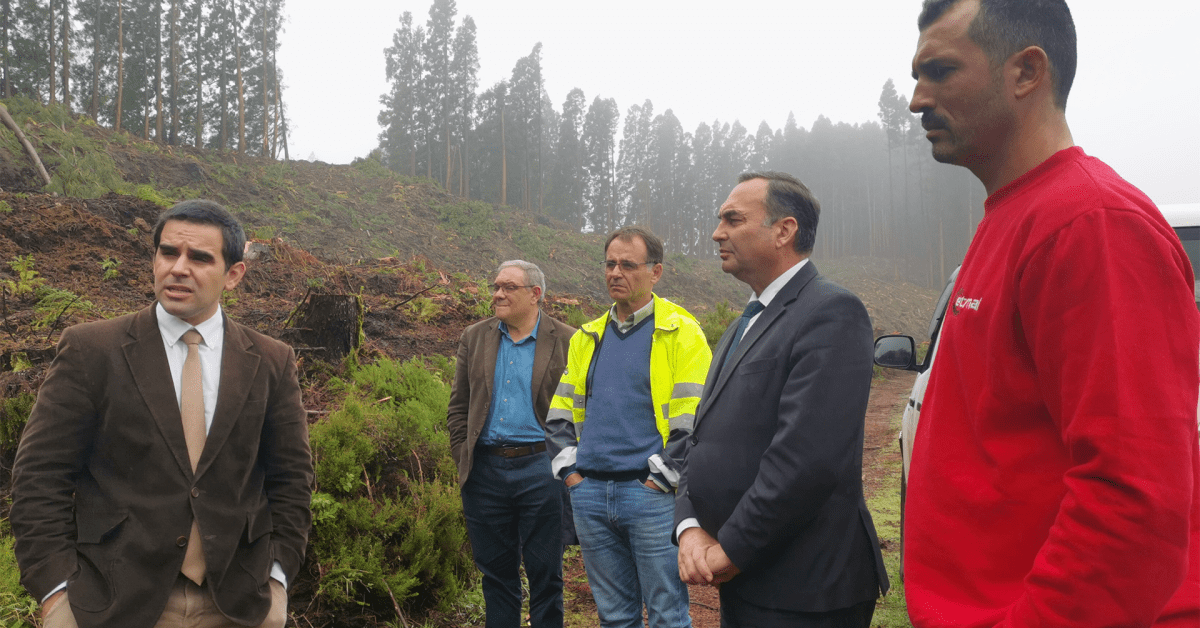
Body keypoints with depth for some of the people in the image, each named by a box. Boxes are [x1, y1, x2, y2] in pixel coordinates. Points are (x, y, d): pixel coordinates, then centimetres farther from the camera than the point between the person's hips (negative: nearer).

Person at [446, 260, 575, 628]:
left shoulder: (567, 342, -2)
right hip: (485, 471, 3)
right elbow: (458, 407, 12)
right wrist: (462, 458, 4)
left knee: (545, 574, 6)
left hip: (539, 470, -3)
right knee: (496, 572, 13)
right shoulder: (475, 338, 10)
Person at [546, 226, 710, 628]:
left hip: (651, 493, -5)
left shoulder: (680, 332, -4)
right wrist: (569, 470, 6)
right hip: (589, 492, 5)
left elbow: (694, 417, -10)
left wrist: (662, 478, -12)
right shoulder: (586, 337, 13)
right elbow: (560, 412, 17)